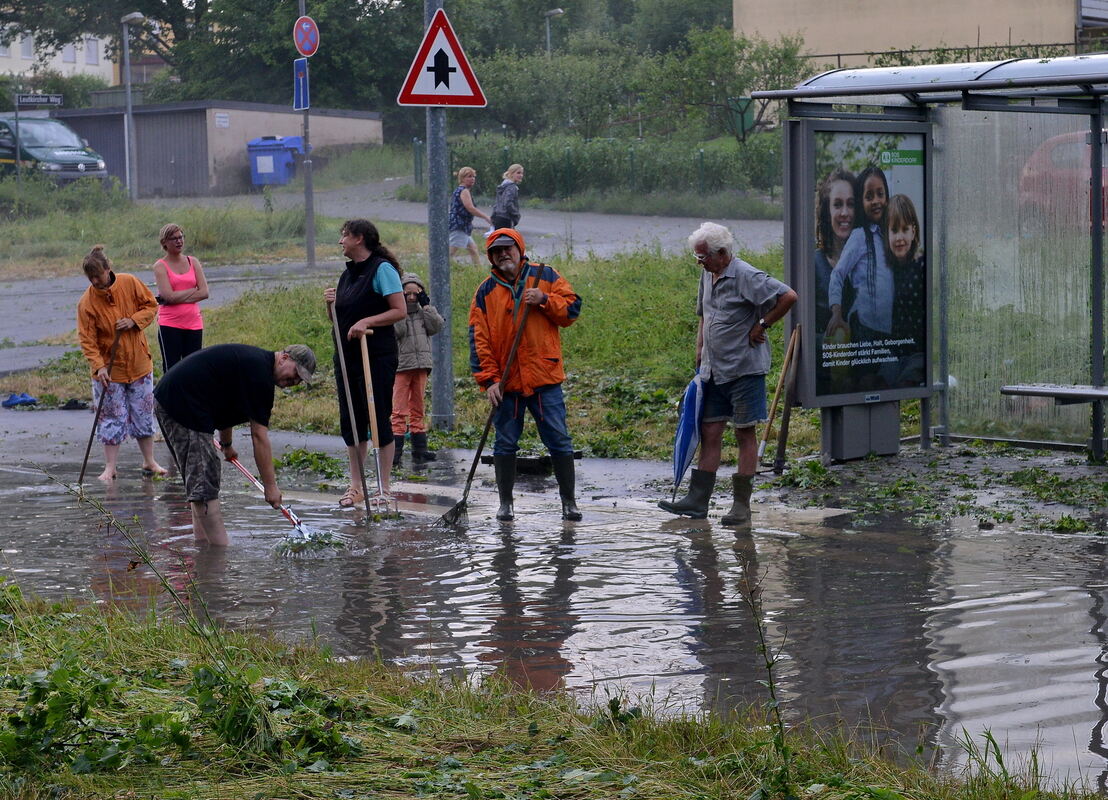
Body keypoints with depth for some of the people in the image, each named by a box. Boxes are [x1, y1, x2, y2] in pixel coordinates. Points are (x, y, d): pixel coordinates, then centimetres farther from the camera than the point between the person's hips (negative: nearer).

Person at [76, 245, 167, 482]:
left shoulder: (130, 283, -8)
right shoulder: (86, 302, -14)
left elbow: (151, 305, 3)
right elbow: (87, 339, -14)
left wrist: (134, 320, -15)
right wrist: (99, 366, -26)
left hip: (139, 363, 2)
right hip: (109, 369, -2)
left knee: (144, 415, 11)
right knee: (112, 418, 1)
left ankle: (149, 462, 23)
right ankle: (109, 468, 7)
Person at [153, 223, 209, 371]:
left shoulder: (193, 262, 10)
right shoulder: (160, 266, -1)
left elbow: (204, 292, -2)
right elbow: (169, 296, -15)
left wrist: (178, 297, -9)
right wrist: (194, 290, -6)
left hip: (193, 324, 4)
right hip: (170, 326, -4)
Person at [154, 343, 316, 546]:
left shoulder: (253, 359, 17)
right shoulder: (260, 372, -13)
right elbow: (259, 437, -13)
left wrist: (226, 445, 48)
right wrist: (270, 485, -8)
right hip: (183, 404, -11)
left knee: (200, 479, 17)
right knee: (204, 484, -9)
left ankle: (203, 543, 21)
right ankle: (221, 549, -8)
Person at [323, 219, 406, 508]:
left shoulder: (382, 269, -8)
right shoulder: (348, 273, 17)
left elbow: (400, 311, -15)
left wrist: (366, 322, -22)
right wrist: (331, 304, 1)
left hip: (377, 356, -8)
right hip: (346, 355, 8)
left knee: (379, 419, -4)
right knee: (350, 421, 9)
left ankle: (384, 488, 2)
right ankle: (356, 487, 15)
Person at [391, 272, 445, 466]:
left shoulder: (425, 310, 11)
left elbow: (436, 327, -3)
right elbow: (396, 332, -16)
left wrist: (426, 305, -5)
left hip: (421, 365, 5)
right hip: (401, 366, -5)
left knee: (418, 409, 12)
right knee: (399, 411, -9)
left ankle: (419, 450, 18)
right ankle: (395, 453, -11)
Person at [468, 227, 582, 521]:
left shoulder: (545, 276, 6)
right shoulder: (485, 292, 6)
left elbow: (571, 309, 4)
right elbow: (479, 339, 2)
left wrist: (544, 300, -14)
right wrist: (489, 379, -6)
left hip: (544, 377, -1)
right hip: (505, 382, 1)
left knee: (559, 441, -1)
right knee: (505, 444, 6)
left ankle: (569, 501, 7)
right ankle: (505, 503, 16)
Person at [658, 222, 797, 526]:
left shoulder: (746, 276, -15)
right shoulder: (708, 276, 11)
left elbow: (788, 297, -22)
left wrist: (762, 325, -15)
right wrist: (700, 352, 17)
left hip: (744, 368, -8)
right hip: (714, 370, 8)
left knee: (745, 433, 0)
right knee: (710, 432, 6)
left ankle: (742, 504, 3)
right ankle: (698, 499, 7)